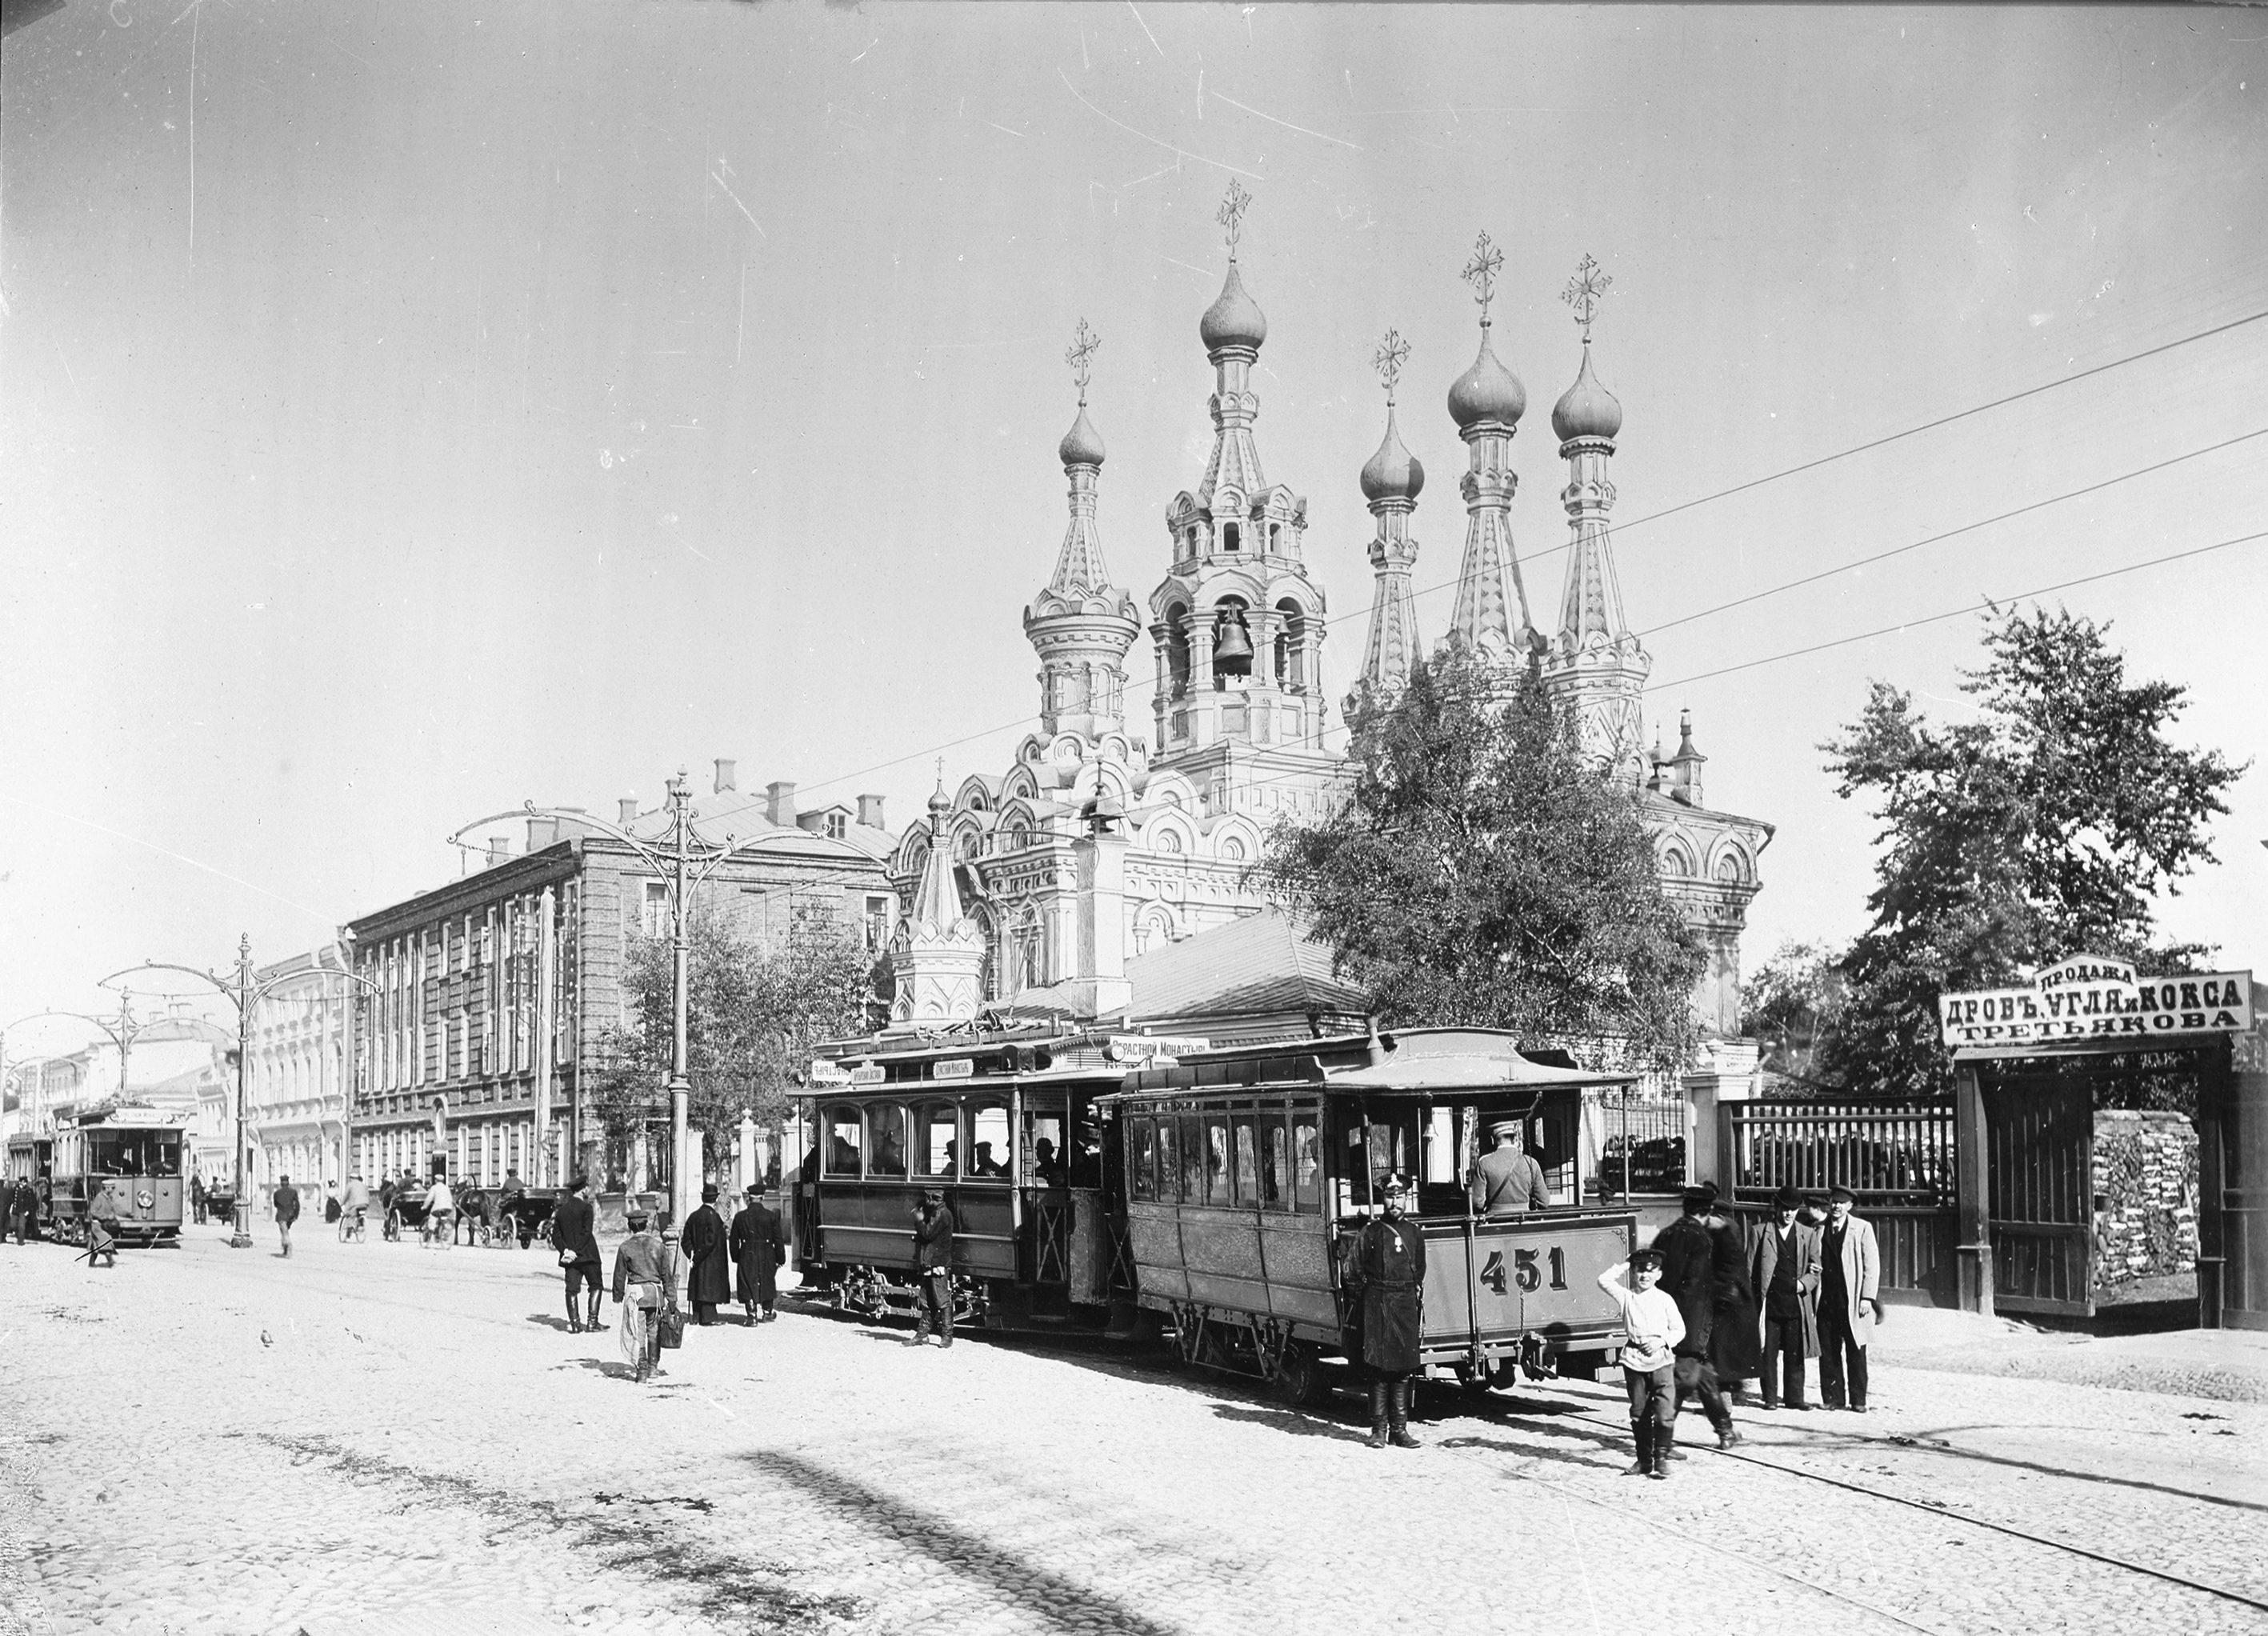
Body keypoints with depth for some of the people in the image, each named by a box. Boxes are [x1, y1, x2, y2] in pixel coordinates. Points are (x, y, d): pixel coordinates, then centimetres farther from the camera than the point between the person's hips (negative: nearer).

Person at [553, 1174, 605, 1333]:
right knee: (596, 1286, 6)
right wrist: (576, 1251, -14)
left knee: (572, 1289, 6)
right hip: (587, 1254, -5)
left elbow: (556, 1235, 6)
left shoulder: (561, 1209, 11)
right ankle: (592, 1321, 0)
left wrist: (565, 1250, -4)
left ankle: (574, 1324, 1)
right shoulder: (585, 1208, -8)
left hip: (570, 1256, 5)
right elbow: (587, 1232, -17)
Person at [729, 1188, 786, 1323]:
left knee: (748, 1286, 4)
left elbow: (733, 1241, 3)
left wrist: (736, 1258, 13)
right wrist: (780, 1258, 5)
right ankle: (767, 1313, 26)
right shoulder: (771, 1216, -5)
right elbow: (778, 1240, -3)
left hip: (746, 1257, 0)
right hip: (766, 1256, 0)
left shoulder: (740, 1217, -2)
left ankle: (752, 1316, -1)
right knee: (767, 1284, 17)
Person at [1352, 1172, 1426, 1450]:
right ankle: (1378, 1429, 2)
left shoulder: (1414, 1232, 10)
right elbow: (1358, 1270, 6)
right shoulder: (1371, 1231, -1)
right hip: (1378, 1303, -3)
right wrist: (1373, 1289, 5)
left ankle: (1399, 1429, 11)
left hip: (1406, 1304, 3)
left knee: (1403, 1370, 5)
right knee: (1380, 1368, -3)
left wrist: (1414, 1294, 12)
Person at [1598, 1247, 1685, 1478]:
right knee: (1638, 1414, 8)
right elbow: (1604, 1280, -3)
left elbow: (1679, 1330, 5)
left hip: (1661, 1359, -2)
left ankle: (1662, 1458, 1)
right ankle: (1644, 1460, 18)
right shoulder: (1626, 1296, 6)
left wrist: (1662, 1342, -11)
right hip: (1634, 1361, 2)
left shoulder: (1664, 1300, 2)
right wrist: (1623, 1266, 3)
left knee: (1664, 1412, -9)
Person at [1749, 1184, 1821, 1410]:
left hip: (1797, 1304, 1)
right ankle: (1770, 1397, 10)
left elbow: (1815, 1270, 10)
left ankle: (1794, 1397, 11)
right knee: (1768, 1352, 2)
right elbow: (1750, 1269, 4)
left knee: (1795, 1353, 3)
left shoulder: (1808, 1234, 10)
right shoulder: (1761, 1232, 5)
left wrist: (1803, 1283, -10)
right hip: (1769, 1303, -1)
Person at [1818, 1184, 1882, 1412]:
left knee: (1856, 1352, 1)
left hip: (1853, 1301, -2)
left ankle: (1858, 1400, 8)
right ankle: (1832, 1398, 10)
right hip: (1826, 1301, 2)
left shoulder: (1862, 1228, 3)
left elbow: (1872, 1265, 0)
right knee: (1828, 1351, 2)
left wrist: (1867, 1297, -7)